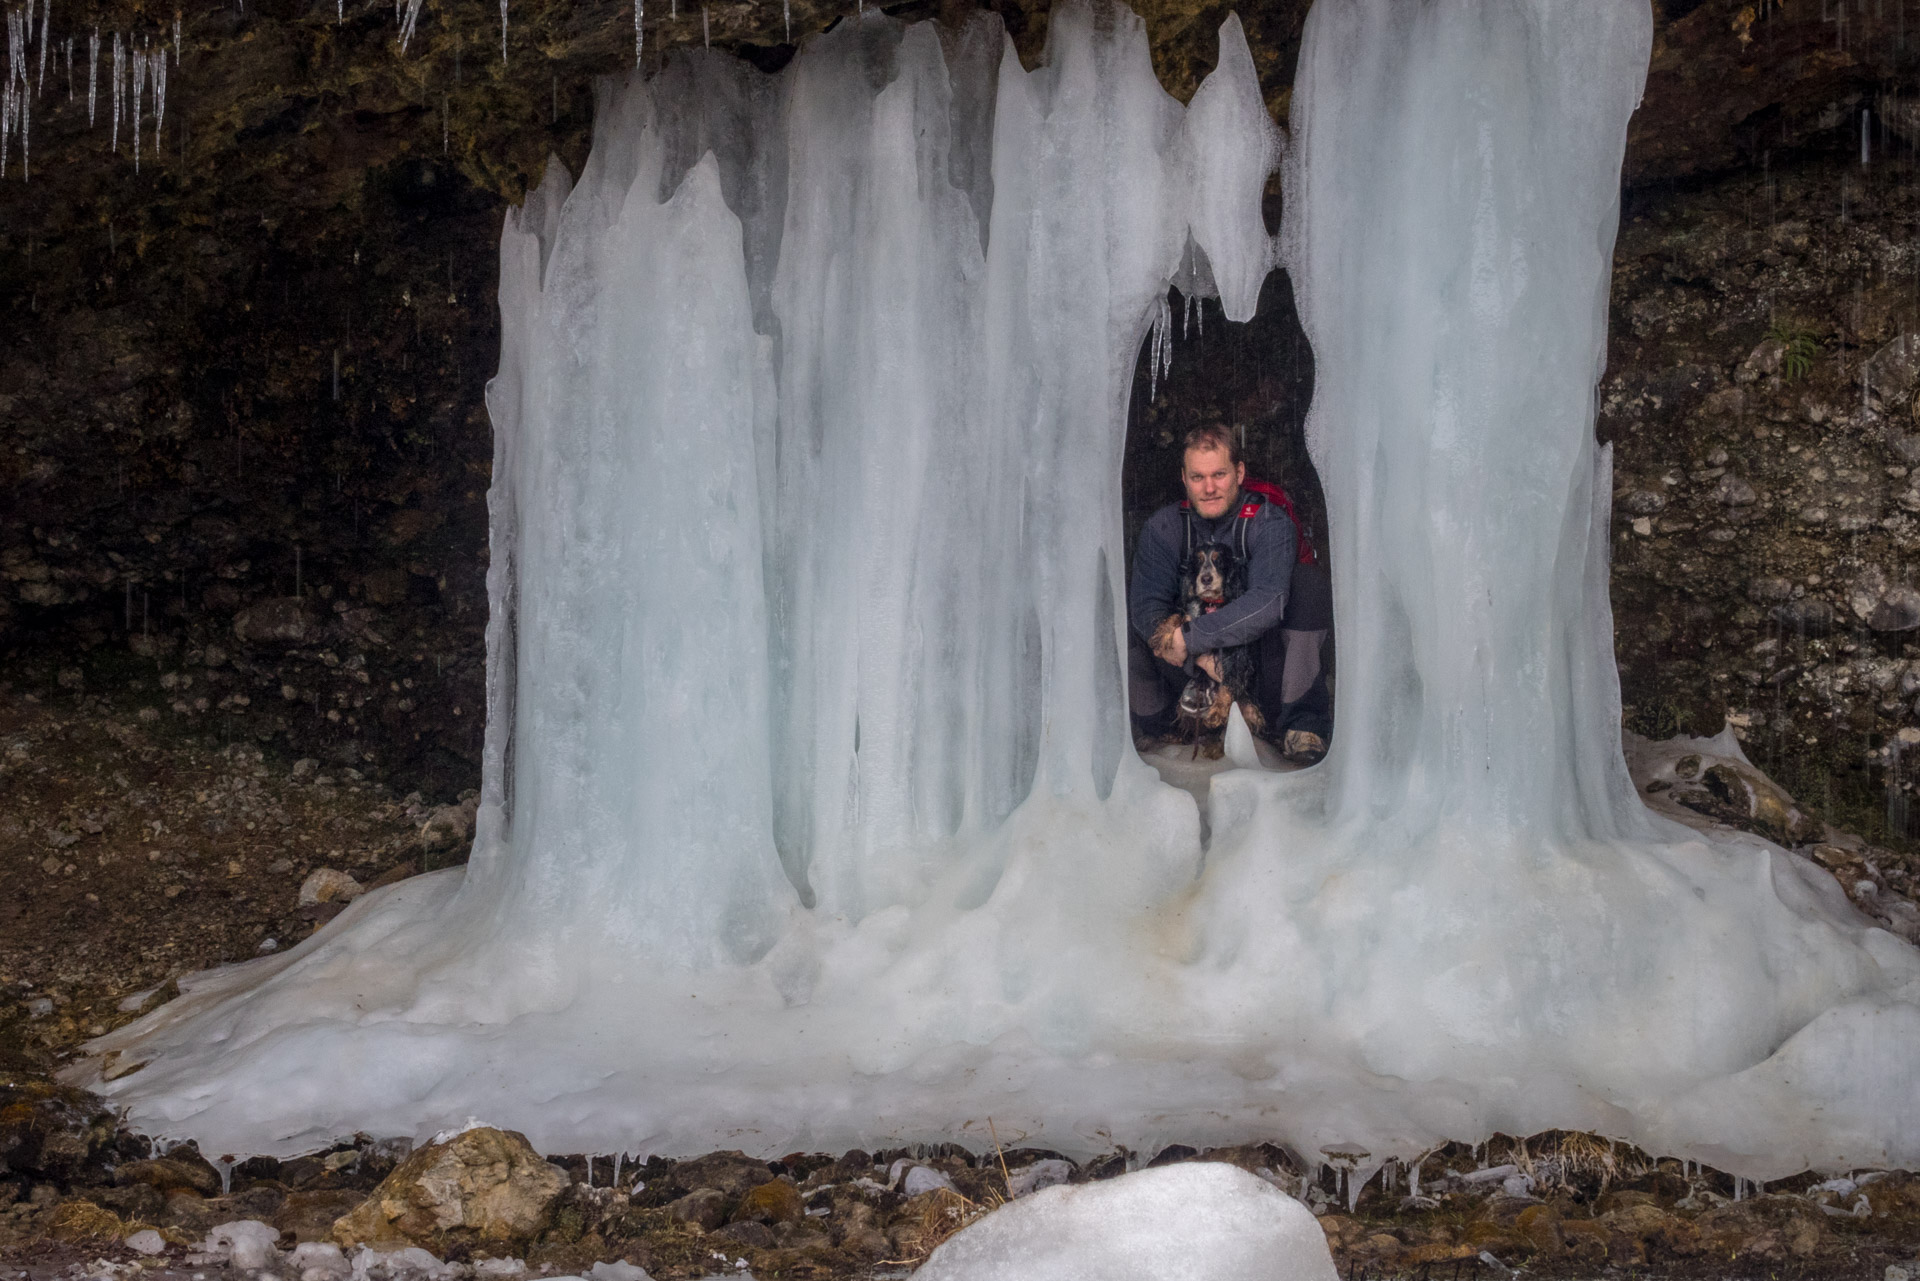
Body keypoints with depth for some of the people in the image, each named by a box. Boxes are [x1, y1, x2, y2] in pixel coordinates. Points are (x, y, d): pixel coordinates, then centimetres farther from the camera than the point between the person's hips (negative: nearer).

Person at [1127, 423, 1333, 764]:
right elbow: (1147, 605, -18)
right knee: (1120, 604, -18)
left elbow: (1267, 603, -32)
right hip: (1192, 664, 2)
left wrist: (1189, 639, -37)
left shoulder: (1270, 521, -15)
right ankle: (1149, 724, 1)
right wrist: (1198, 656, -36)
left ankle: (1300, 722, -20)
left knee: (1308, 582, -27)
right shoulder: (1164, 526, -6)